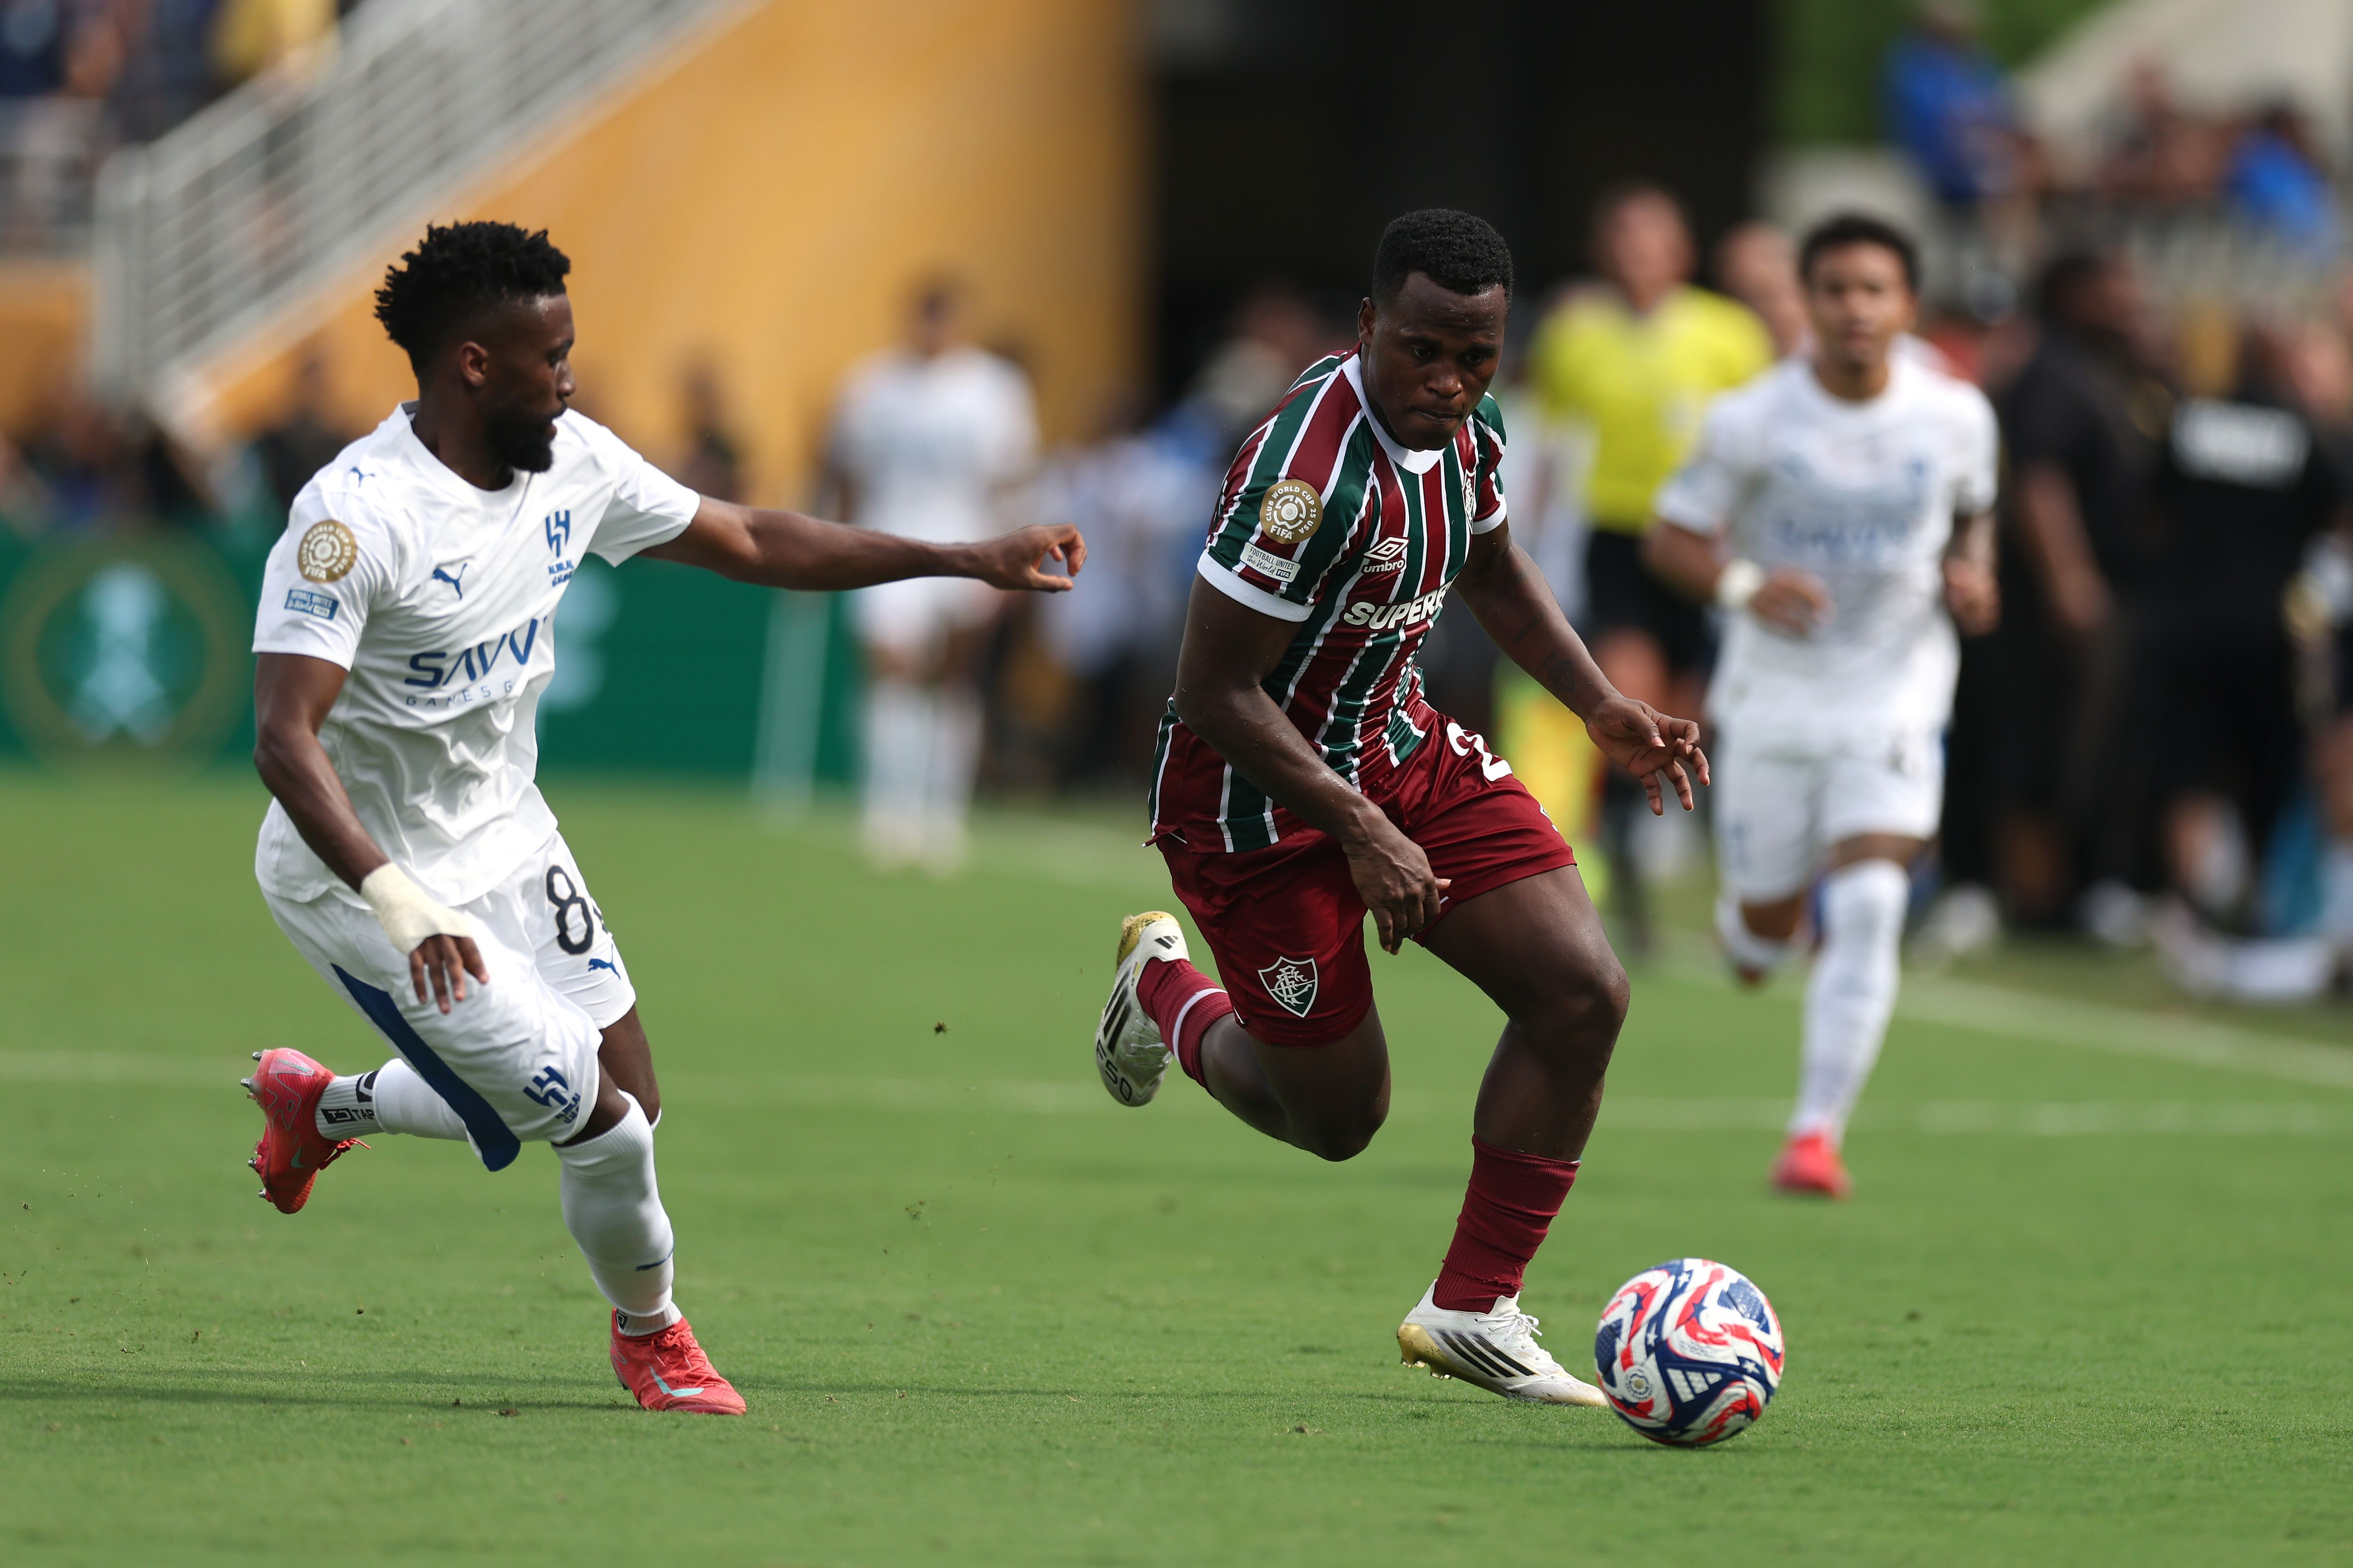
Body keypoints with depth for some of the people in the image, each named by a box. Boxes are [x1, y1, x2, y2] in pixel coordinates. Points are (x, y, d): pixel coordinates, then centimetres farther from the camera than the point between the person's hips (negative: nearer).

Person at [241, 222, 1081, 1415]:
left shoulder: (572, 462, -4)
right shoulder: (355, 514, -28)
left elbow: (752, 544, 9)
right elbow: (284, 740, -34)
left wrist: (968, 560, 6)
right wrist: (403, 909, -45)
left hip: (504, 837, 8)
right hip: (365, 873, -8)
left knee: (624, 1100, 12)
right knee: (600, 1121, -11)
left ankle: (320, 1107, 36)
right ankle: (648, 1329, 23)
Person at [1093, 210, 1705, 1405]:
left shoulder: (1466, 428, -5)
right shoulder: (1312, 474, -31)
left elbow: (1491, 567, 18)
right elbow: (1214, 691, -27)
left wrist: (1602, 707, 7)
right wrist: (1361, 832, -26)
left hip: (1403, 751, 8)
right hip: (1259, 800, -8)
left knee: (1584, 993, -8)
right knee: (1337, 1118, 4)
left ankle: (1473, 1309, 3)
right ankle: (1164, 989, 36)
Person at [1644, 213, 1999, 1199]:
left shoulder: (1955, 417, -4)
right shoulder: (1752, 422, -10)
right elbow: (1673, 539, -3)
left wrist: (1972, 578, -5)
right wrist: (1744, 585, -23)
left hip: (1895, 699, 0)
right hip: (1772, 698, 0)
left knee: (1867, 911, -19)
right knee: (1766, 931, 9)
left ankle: (1818, 1133, -14)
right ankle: (1746, 923, 49)